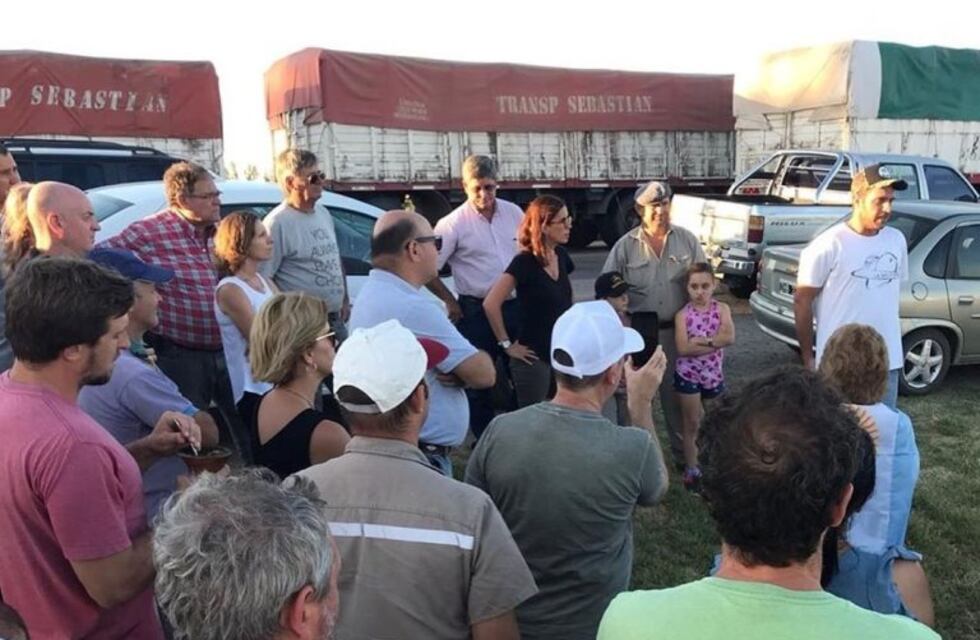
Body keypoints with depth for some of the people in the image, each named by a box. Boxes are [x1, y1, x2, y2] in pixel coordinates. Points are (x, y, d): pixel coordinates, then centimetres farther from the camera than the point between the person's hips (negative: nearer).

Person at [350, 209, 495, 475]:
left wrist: (457, 372, -11)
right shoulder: (414, 308, -25)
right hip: (421, 458, -10)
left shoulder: (371, 293, 7)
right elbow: (484, 374, -19)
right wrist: (467, 368, 1)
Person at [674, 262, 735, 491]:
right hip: (688, 375, -2)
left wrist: (701, 339, -22)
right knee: (692, 424, 6)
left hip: (714, 374, 2)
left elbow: (730, 337, -18)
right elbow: (683, 349, -20)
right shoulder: (683, 315, -10)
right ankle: (691, 470, 17)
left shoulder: (722, 309, -4)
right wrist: (715, 342, -20)